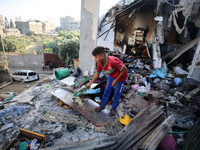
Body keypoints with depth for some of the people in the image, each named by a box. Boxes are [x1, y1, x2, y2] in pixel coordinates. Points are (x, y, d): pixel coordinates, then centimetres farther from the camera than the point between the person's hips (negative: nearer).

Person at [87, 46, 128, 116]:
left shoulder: (112, 61, -40)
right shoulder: (100, 63, -17)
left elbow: (125, 69, -29)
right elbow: (97, 74, -1)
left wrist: (116, 80, -23)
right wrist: (90, 83, 1)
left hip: (120, 77, -6)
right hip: (111, 76, 6)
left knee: (117, 94, 8)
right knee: (107, 90, 14)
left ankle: (113, 109, 31)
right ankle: (102, 105, 35)